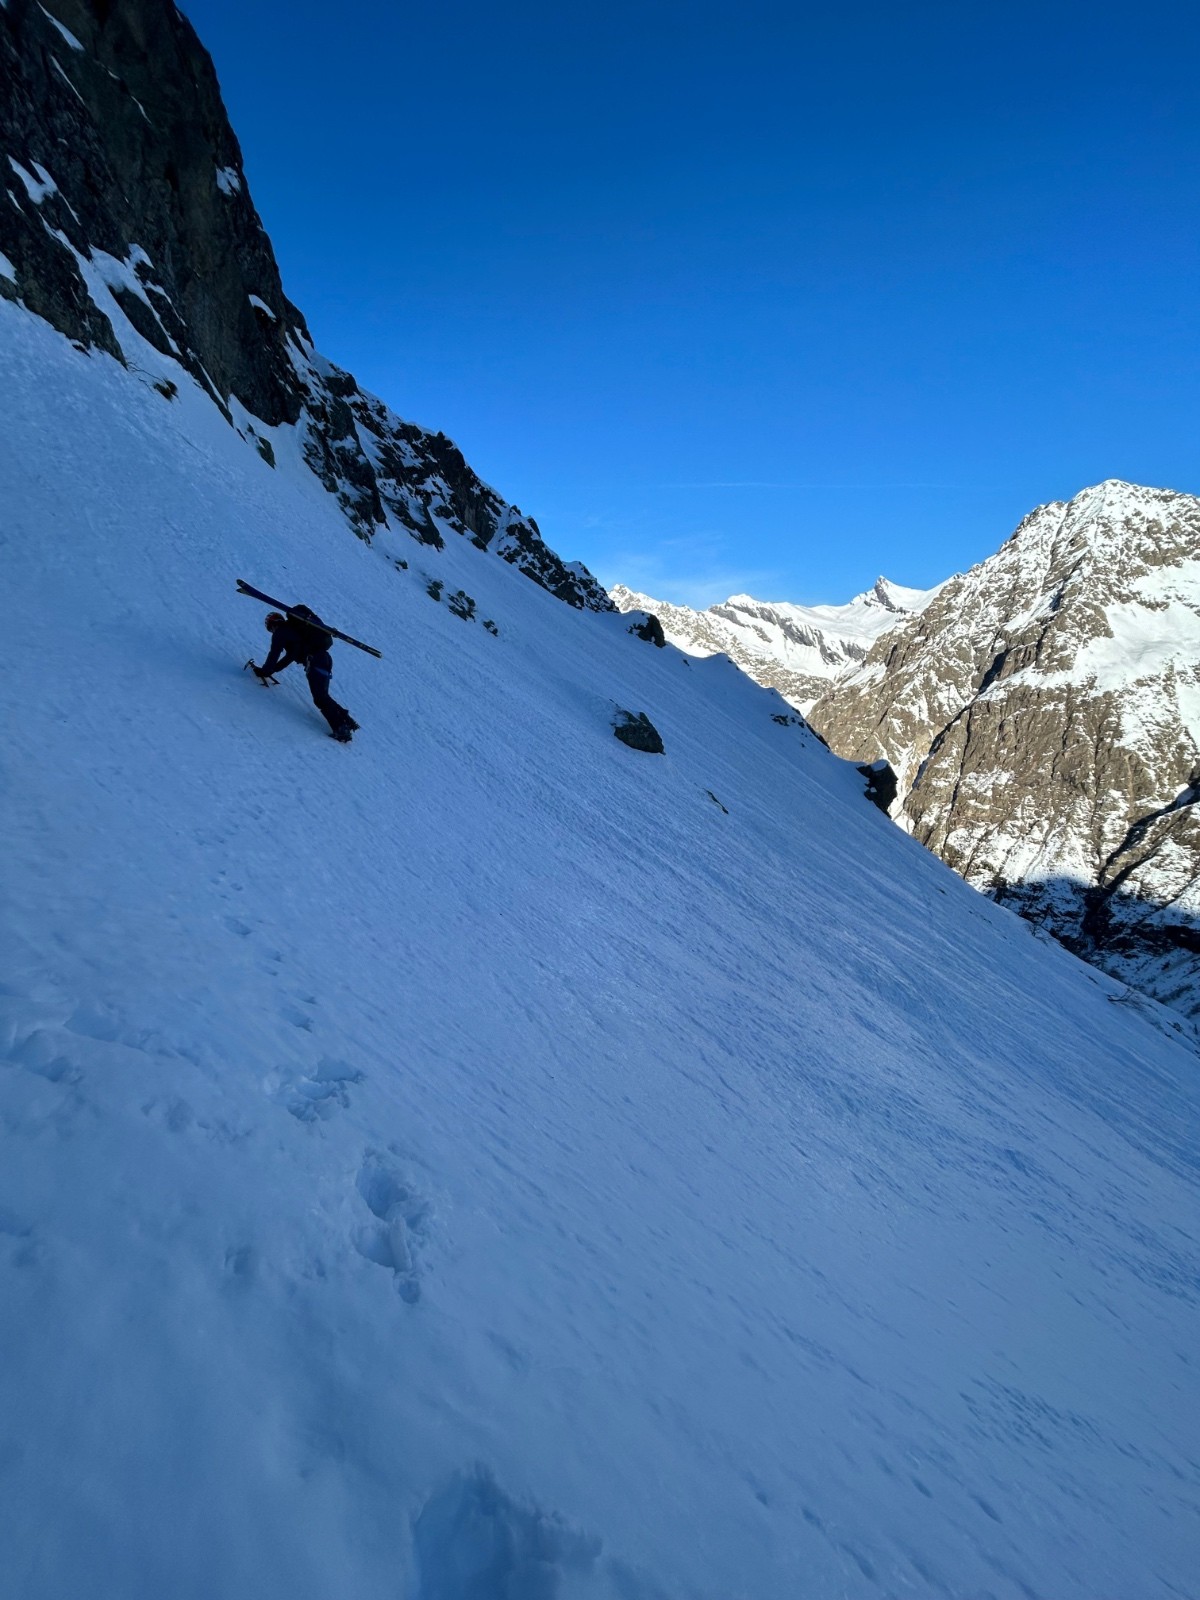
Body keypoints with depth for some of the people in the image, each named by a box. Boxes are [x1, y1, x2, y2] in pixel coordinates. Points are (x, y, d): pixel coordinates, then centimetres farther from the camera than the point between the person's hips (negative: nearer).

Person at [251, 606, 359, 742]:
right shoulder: (293, 628, 31)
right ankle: (345, 720, 9)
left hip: (314, 661, -9)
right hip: (325, 658, 9)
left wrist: (263, 672, 18)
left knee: (320, 698, -14)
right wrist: (272, 669, 36)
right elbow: (291, 655, 35)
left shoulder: (280, 633, 5)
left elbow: (274, 656, 4)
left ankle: (340, 728, -24)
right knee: (322, 696, 16)